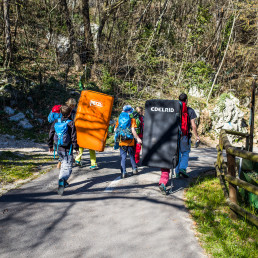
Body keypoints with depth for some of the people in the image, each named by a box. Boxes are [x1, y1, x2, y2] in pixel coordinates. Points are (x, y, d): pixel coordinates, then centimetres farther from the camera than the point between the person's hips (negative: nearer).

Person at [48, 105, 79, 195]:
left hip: (59, 148, 6)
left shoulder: (56, 122, 1)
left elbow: (51, 134, 7)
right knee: (67, 167, -5)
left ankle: (63, 182, 32)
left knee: (63, 164, 24)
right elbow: (74, 137, -11)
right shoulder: (71, 123, -14)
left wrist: (50, 146, 19)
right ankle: (62, 180, -31)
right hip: (67, 150, -5)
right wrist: (76, 148, 0)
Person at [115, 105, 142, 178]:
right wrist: (138, 138, -9)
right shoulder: (132, 120, -7)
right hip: (130, 142, -2)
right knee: (132, 156, 16)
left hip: (122, 142, 2)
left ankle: (123, 172, 0)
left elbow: (115, 129, 5)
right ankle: (134, 169, 23)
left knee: (123, 157, 5)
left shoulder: (119, 119, 4)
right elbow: (133, 130, -15)